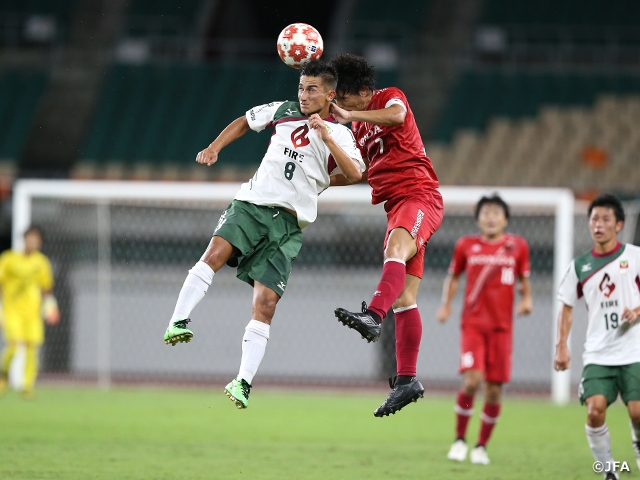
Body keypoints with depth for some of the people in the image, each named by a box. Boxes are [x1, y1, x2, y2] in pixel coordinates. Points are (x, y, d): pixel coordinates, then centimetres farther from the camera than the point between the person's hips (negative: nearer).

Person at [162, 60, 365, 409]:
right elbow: (244, 122, 30)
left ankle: (243, 384, -6)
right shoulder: (283, 112, 13)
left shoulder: (340, 135, 4)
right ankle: (177, 323, -39)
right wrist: (215, 147, 16)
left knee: (265, 303, -10)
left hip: (288, 224, -1)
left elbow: (355, 174, -14)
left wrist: (327, 138, -23)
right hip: (252, 204, 1)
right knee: (217, 252, -29)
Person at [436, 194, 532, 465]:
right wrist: (445, 305, 3)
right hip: (473, 323, -1)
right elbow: (453, 276, 16)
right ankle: (460, 440, -1)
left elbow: (524, 280, 15)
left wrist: (527, 300, -4)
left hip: (501, 326, 2)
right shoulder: (466, 246, 4)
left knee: (494, 389, 1)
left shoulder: (517, 246, 5)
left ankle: (481, 446, 18)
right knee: (472, 379, -19)